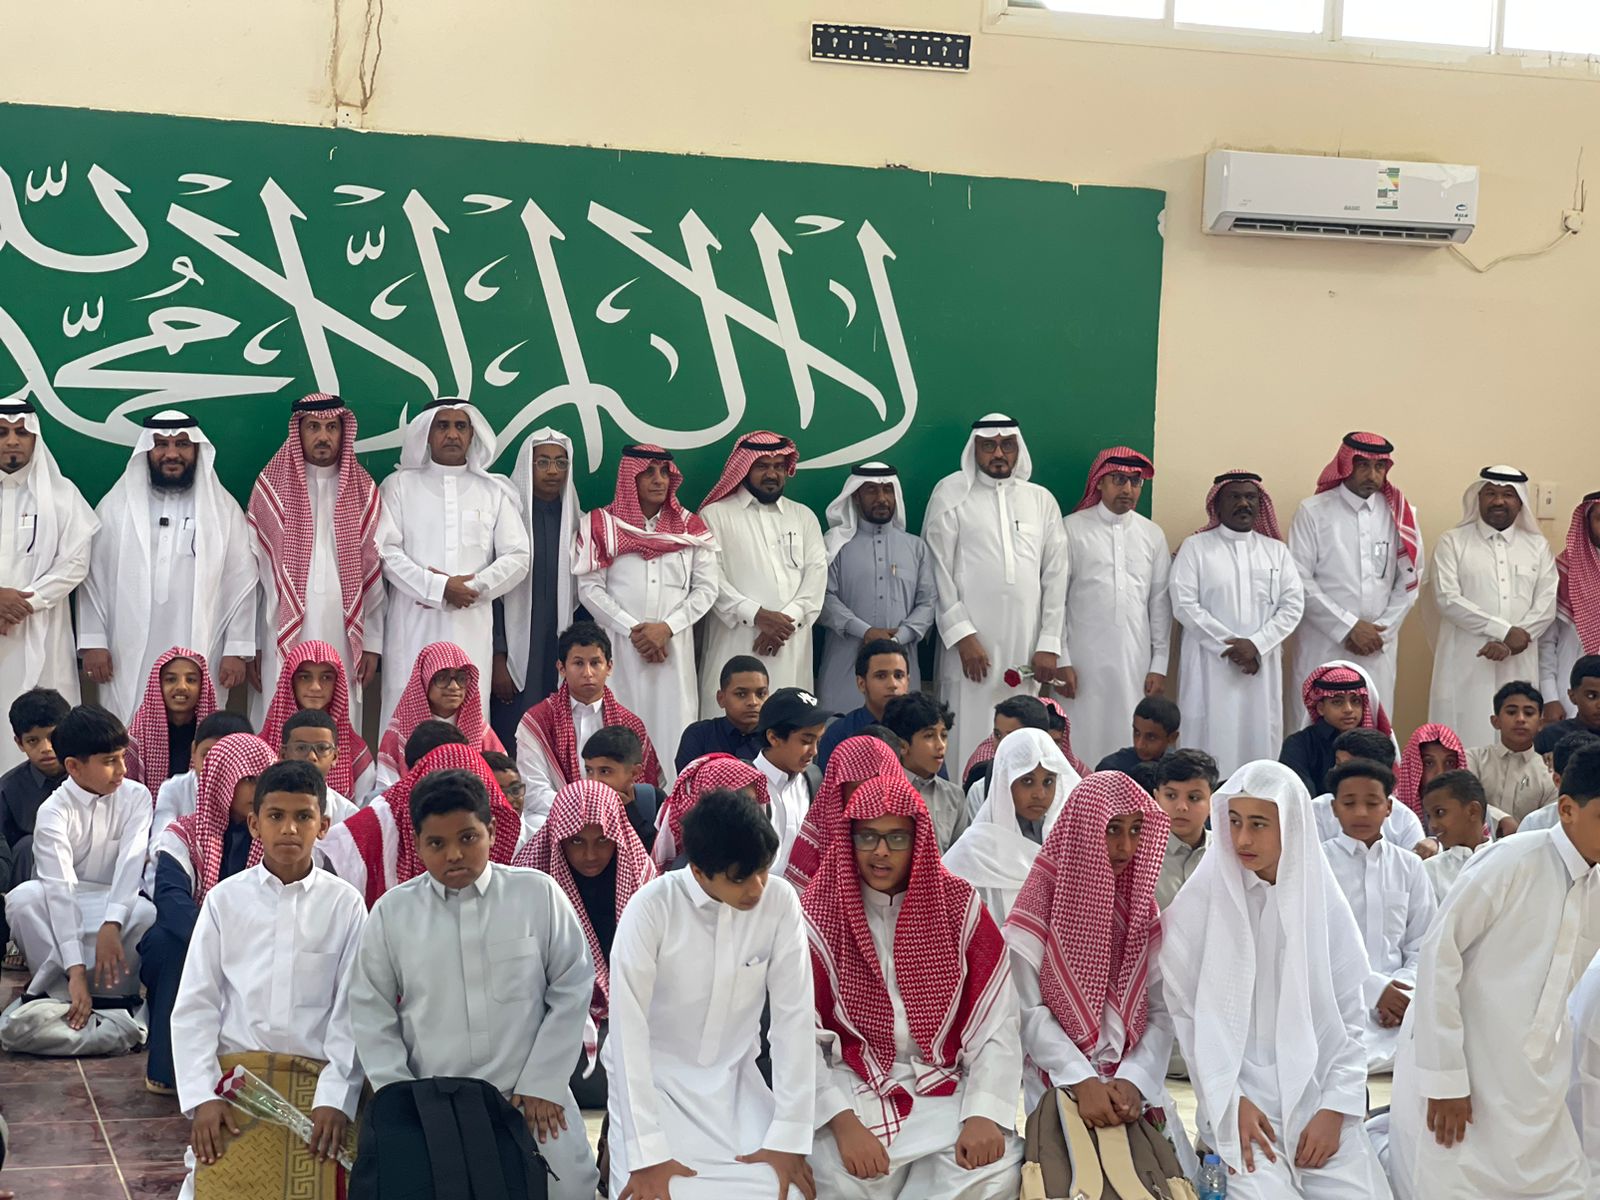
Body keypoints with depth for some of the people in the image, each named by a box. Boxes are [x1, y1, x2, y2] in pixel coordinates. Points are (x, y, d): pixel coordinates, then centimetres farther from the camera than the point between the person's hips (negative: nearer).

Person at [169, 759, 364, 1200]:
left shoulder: (344, 904, 2)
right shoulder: (225, 898, 4)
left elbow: (352, 1011, 0)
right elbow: (195, 1005, 3)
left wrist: (336, 1098, -9)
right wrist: (202, 1096, -6)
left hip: (316, 1084, 0)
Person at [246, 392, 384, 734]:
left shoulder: (363, 491, 10)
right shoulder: (271, 487, 4)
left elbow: (373, 573, 9)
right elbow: (252, 569, 3)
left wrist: (373, 643, 4)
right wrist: (250, 645, -1)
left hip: (343, 640, 1)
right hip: (283, 638, -1)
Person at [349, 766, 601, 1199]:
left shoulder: (538, 894, -1)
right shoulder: (391, 912, 2)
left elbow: (572, 988, 2)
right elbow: (372, 1014, 7)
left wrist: (542, 1084, -2)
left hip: (533, 1101, -1)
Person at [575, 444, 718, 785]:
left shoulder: (691, 527, 10)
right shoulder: (603, 524, 5)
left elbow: (706, 588, 6)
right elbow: (590, 588, -1)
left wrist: (666, 628, -7)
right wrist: (633, 629, -9)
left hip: (674, 647, 1)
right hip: (620, 645, -1)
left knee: (671, 724, -2)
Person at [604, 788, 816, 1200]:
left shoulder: (781, 903, -13)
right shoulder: (652, 908, -21)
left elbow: (794, 1016, -10)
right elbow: (628, 1027, -22)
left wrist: (790, 1137, -15)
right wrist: (647, 1154, -25)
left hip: (734, 1080, 3)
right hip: (654, 1080, -3)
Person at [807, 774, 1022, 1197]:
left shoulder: (959, 907, 0)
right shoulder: (817, 915, -4)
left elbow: (996, 1026, -4)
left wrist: (984, 1114, -19)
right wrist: (843, 1122, -22)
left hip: (945, 1087, 2)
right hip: (852, 1088, -2)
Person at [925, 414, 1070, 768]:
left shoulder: (1042, 500, 14)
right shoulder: (951, 493, 5)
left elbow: (1055, 576, 12)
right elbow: (940, 569, 0)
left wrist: (1049, 644, 4)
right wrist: (962, 635, -9)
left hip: (1026, 649, 3)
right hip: (971, 645, -3)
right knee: (969, 737, -5)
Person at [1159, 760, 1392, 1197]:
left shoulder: (1323, 901, 4)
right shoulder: (1201, 901, -4)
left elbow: (1349, 1016, 5)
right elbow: (1186, 1014, -3)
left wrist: (1335, 1109, -4)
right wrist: (1230, 1103, -9)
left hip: (1317, 1099, 3)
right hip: (1238, 1101, -3)